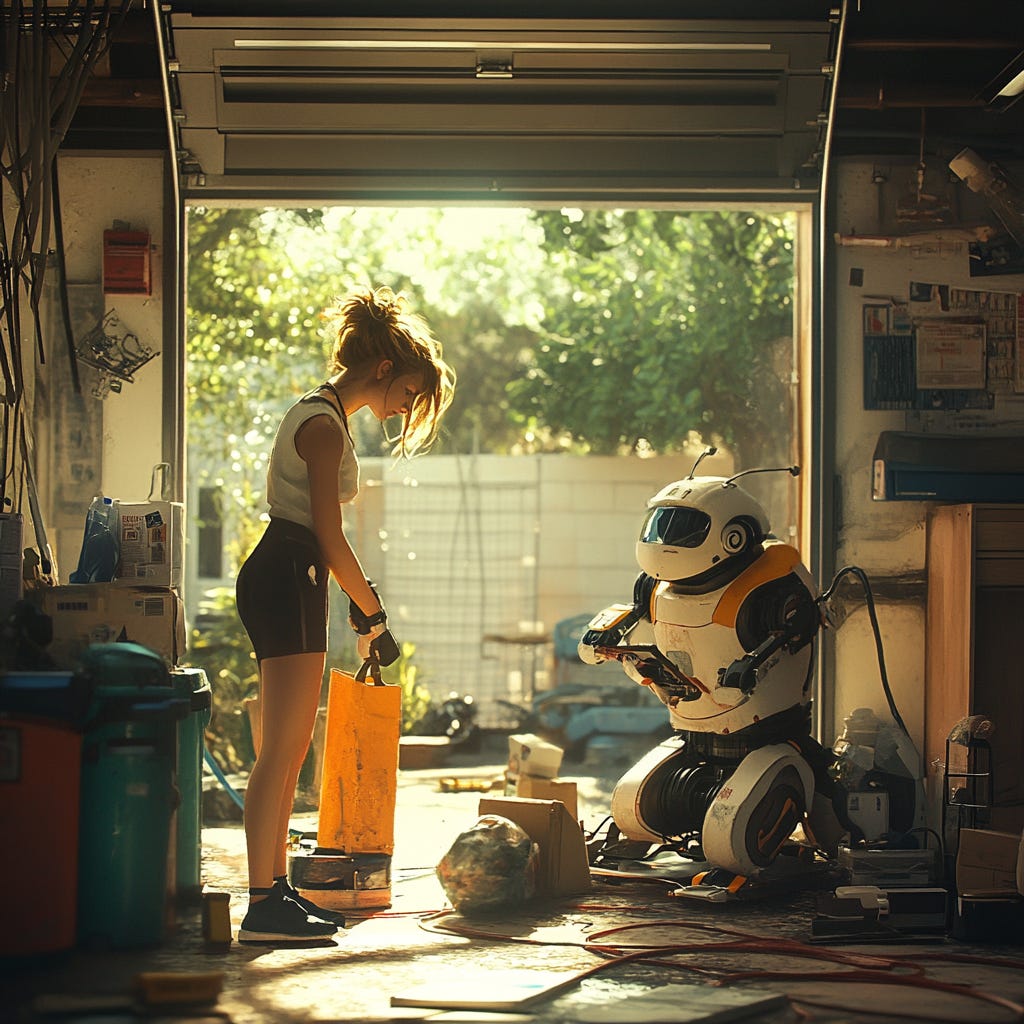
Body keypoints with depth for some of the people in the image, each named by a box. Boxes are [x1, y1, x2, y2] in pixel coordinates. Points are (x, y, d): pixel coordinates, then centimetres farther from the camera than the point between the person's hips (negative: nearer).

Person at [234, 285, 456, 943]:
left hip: (287, 581, 11)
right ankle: (263, 906, -11)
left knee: (290, 753, 13)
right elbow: (329, 537, -16)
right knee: (282, 752, -11)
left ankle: (277, 890, 18)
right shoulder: (325, 425, -13)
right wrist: (374, 614, -8)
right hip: (287, 581, -11)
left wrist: (363, 604, 19)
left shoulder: (322, 417, 19)